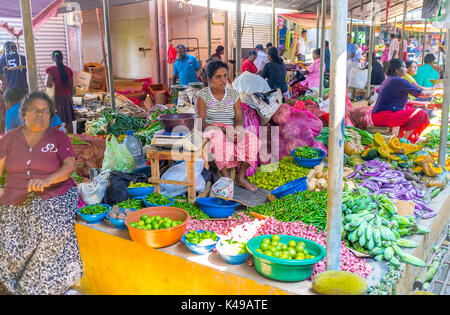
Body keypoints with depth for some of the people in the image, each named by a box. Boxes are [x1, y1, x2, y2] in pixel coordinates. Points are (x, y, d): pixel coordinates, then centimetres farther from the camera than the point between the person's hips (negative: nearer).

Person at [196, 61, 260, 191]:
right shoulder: (202, 95, -3)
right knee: (219, 138, -40)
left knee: (252, 139, -25)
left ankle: (240, 177, -17)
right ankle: (226, 176, -31)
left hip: (231, 130, 4)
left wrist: (238, 130, -22)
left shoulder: (233, 94, 9)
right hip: (210, 130, -4)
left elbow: (239, 119, 3)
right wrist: (223, 130, -25)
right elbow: (200, 122, -12)